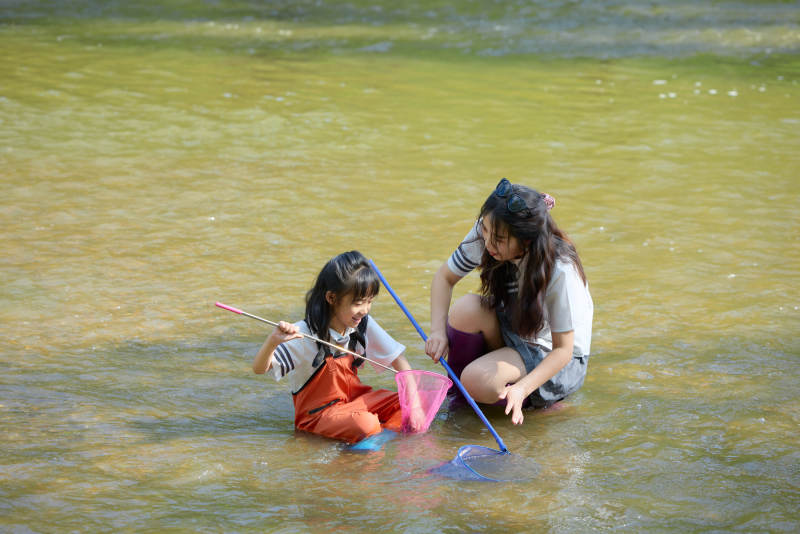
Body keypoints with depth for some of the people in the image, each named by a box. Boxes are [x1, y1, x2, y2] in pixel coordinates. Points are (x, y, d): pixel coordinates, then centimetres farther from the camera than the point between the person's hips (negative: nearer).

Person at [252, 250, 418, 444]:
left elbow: (397, 359, 2)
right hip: (318, 413, -5)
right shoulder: (305, 335, -20)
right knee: (364, 425, -32)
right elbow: (259, 369, -21)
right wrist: (273, 341, -42)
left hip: (355, 399, 6)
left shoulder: (364, 325, -5)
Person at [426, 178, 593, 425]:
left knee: (478, 381, -32)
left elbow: (563, 350, -24)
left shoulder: (560, 271, -31)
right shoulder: (485, 234, -17)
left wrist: (522, 388, -37)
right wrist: (438, 331, -17)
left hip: (557, 361, -6)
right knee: (466, 308, -27)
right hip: (510, 333, 6)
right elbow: (444, 277, -1)